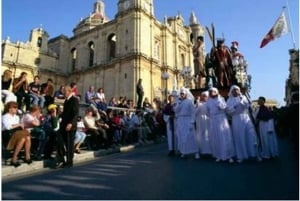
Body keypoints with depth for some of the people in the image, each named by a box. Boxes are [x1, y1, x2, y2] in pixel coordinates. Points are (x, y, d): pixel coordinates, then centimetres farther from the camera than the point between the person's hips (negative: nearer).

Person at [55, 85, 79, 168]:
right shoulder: (66, 100, 17)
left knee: (69, 144, 2)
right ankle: (61, 161, 16)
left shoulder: (74, 100, -9)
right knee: (60, 142, 6)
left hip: (70, 126, -8)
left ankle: (69, 162, 15)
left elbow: (76, 113, -18)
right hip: (64, 125, 8)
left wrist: (71, 123, -26)